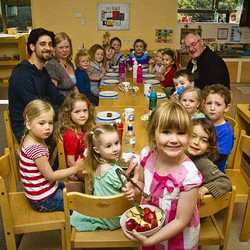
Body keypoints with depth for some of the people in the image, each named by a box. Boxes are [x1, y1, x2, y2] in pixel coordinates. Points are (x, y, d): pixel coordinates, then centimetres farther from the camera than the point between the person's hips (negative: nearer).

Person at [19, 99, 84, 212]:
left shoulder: (31, 140, -1)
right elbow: (50, 176, -23)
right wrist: (75, 169, -16)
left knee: (76, 189, 24)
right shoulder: (35, 148, -31)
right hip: (43, 200, -9)